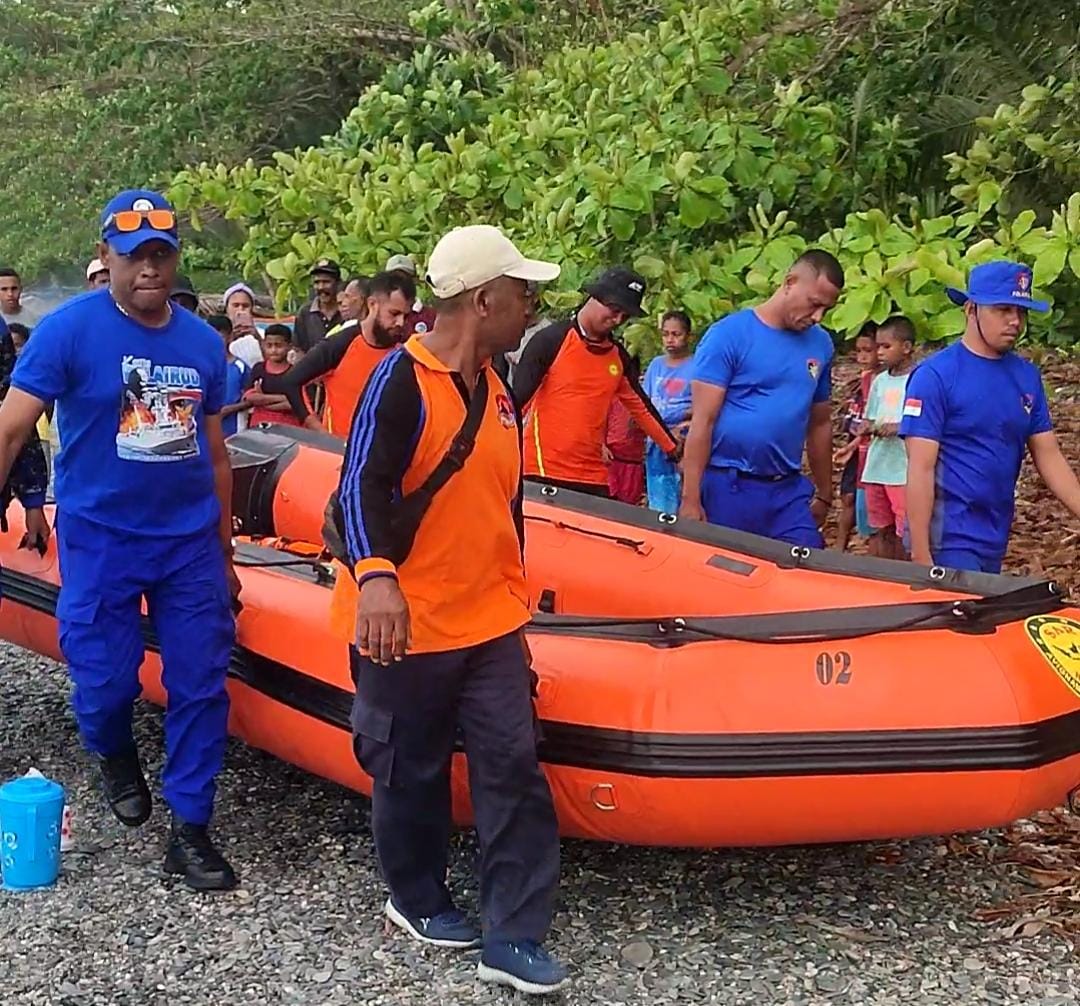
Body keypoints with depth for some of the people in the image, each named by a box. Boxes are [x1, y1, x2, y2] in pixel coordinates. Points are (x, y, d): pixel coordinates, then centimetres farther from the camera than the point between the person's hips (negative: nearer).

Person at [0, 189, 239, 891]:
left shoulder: (204, 342, 5)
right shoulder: (69, 330, -9)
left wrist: (226, 553, 16)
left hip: (191, 542, 4)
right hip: (100, 543, -3)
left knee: (202, 687, 2)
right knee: (105, 685, 1)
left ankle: (190, 830, 15)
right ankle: (116, 755, 37)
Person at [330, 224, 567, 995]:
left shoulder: (499, 391, 11)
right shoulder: (402, 378, -13)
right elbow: (362, 486, -22)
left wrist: (514, 607, 24)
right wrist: (374, 576, -38)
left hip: (491, 623, 7)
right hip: (407, 625, -6)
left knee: (514, 769, 1)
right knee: (414, 773, 9)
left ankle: (513, 938, 8)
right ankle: (417, 899, 32)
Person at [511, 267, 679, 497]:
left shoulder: (619, 357, 12)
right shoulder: (551, 340, -7)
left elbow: (641, 407, 23)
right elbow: (518, 398, -11)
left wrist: (674, 451, 26)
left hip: (593, 476, 6)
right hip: (545, 472, -6)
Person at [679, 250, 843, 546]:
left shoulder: (820, 344, 8)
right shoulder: (728, 335, -7)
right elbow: (702, 421, -11)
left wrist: (824, 494, 20)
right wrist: (690, 499, -15)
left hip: (790, 490, 5)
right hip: (728, 487, -4)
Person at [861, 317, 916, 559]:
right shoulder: (880, 381, 12)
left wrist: (900, 428, -21)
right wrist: (869, 427, -4)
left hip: (905, 472, -6)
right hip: (876, 468, 6)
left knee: (904, 535, -4)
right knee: (879, 531, 13)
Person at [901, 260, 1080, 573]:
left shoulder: (1027, 376, 7)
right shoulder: (936, 375, -12)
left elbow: (1048, 456, 9)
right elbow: (921, 468, -15)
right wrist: (920, 554, -19)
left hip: (995, 538, 7)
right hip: (949, 538, -7)